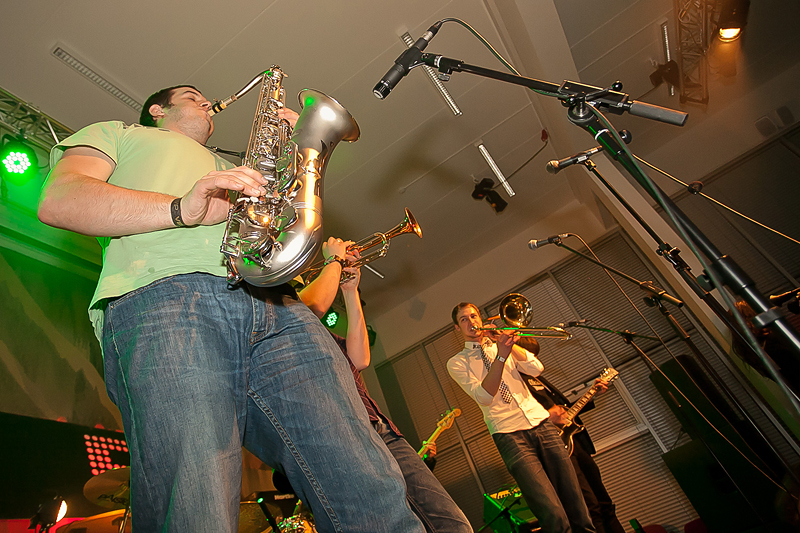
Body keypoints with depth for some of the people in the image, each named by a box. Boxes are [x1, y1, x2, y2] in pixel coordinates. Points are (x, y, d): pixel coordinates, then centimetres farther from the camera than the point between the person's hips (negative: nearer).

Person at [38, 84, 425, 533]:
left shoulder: (229, 168, 43)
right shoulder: (119, 134, 32)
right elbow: (56, 201, 10)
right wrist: (181, 209, -7)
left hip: (276, 308, 4)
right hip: (162, 297, -2)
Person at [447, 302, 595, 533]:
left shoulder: (499, 345, 17)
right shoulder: (457, 363, 6)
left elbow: (536, 369, 2)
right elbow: (484, 396, -10)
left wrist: (508, 343, -8)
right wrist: (500, 356, -19)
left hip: (540, 421, 4)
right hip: (508, 433, -4)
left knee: (575, 503, 2)